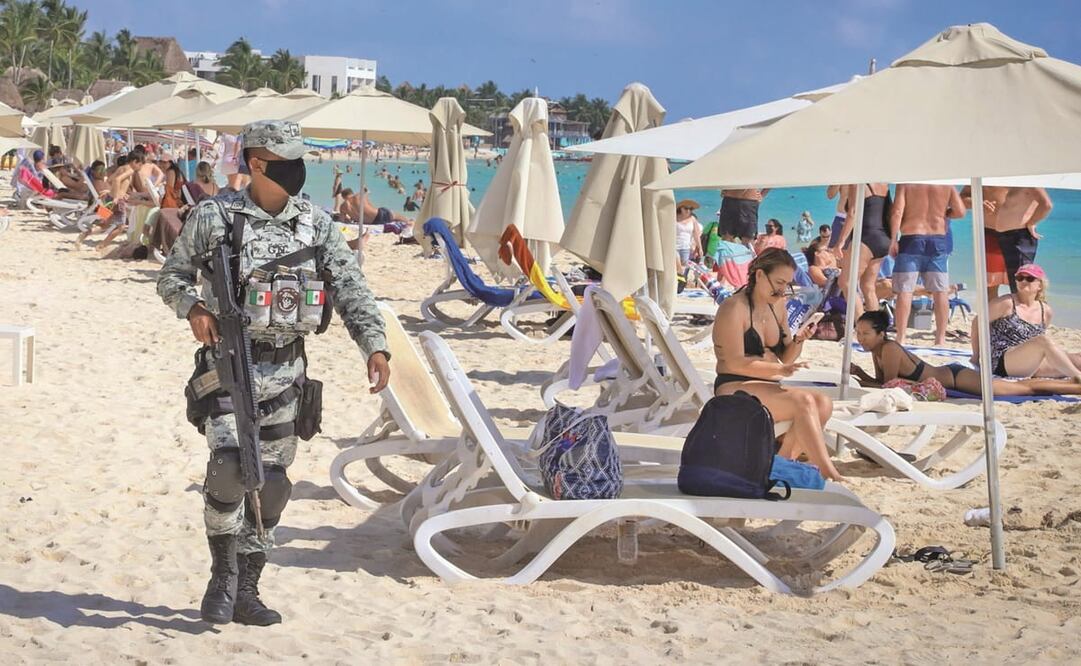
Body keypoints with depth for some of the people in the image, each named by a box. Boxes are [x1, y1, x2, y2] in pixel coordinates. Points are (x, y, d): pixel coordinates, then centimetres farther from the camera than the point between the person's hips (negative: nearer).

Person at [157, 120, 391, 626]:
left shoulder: (315, 224, 5)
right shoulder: (215, 217, -4)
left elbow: (350, 288, 1)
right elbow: (172, 276, 6)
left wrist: (375, 345, -13)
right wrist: (193, 308, -16)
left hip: (285, 368, 4)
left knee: (272, 481, 7)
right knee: (229, 463, -20)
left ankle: (245, 590, 19)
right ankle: (222, 577, -2)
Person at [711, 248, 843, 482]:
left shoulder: (777, 305, 14)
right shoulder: (734, 308, -11)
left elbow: (786, 358, 18)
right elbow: (736, 363, -18)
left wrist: (799, 340, -4)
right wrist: (780, 370, -27)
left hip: (768, 388, 8)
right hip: (735, 389, -8)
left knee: (823, 403, -17)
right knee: (804, 402, -28)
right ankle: (827, 474, -29)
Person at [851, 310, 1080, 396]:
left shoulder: (889, 350, -24)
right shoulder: (877, 350, 1)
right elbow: (880, 381, 8)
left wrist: (859, 382, -19)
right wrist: (859, 373, -6)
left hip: (954, 377, -8)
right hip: (947, 374, 8)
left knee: (1022, 388, -3)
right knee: (1021, 387, 16)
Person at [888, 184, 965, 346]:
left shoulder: (905, 184, -2)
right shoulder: (946, 184, 3)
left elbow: (897, 212, -10)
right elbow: (960, 211, 2)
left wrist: (893, 240, -5)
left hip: (911, 240, -2)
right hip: (938, 240, 2)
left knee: (904, 291, 0)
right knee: (940, 291, 6)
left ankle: (901, 338, -4)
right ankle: (941, 338, 5)